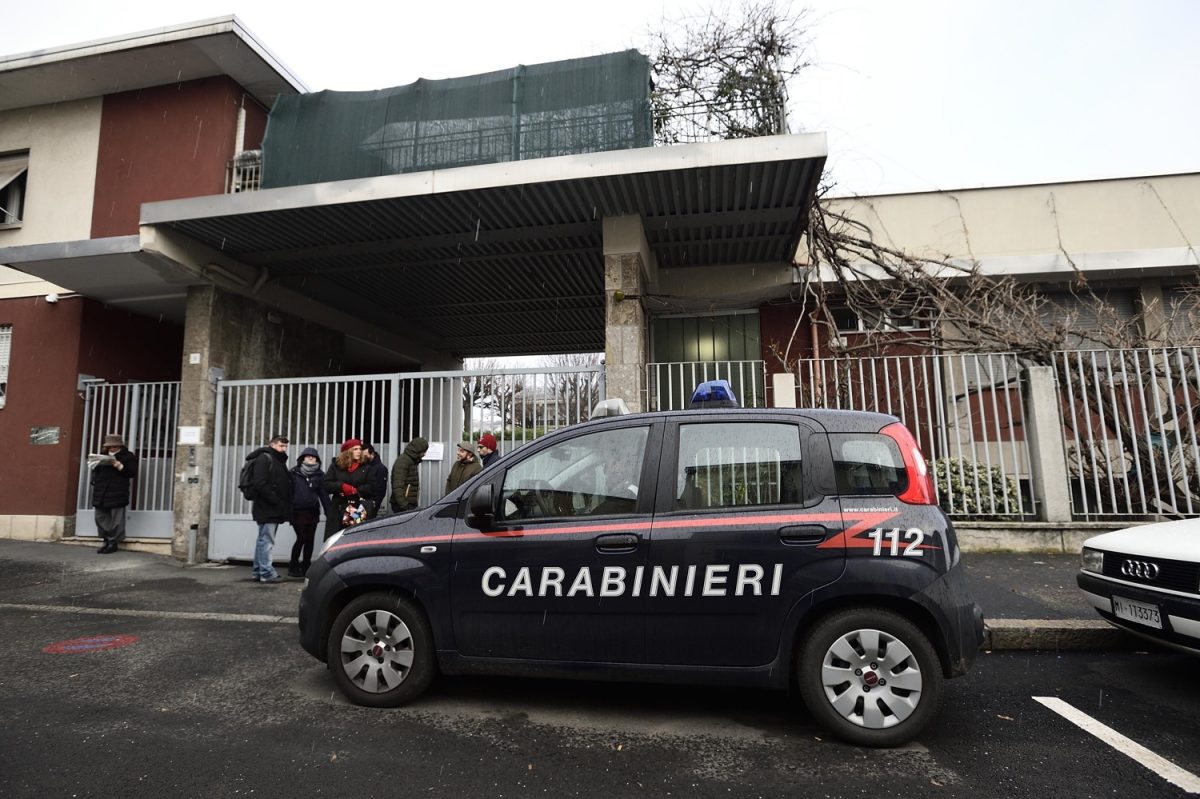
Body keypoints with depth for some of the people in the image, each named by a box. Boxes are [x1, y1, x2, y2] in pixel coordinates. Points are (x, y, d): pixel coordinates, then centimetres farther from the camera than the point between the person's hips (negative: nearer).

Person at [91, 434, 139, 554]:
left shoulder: (128, 456, 2)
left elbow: (132, 473, -9)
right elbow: (95, 471, 29)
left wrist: (118, 465, -17)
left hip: (117, 494, -7)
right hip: (101, 493, 7)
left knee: (115, 520, -4)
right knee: (101, 518, 9)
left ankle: (113, 543, 3)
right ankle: (107, 541, 18)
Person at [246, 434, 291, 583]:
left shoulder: (279, 461, 21)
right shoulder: (264, 458, -9)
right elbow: (260, 484, -20)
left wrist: (285, 506, 10)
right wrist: (276, 501, -19)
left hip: (274, 509, 10)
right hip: (266, 507, -10)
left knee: (263, 539, 13)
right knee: (267, 540, -8)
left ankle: (258, 571, 19)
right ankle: (266, 573, -5)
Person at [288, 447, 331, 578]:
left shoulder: (319, 475, 8)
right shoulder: (294, 473, 2)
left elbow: (323, 494, 6)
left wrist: (328, 512, 0)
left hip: (313, 513, 3)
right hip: (297, 512, -3)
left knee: (310, 539, 5)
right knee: (301, 538, -6)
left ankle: (306, 567, 17)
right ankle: (293, 566, 11)